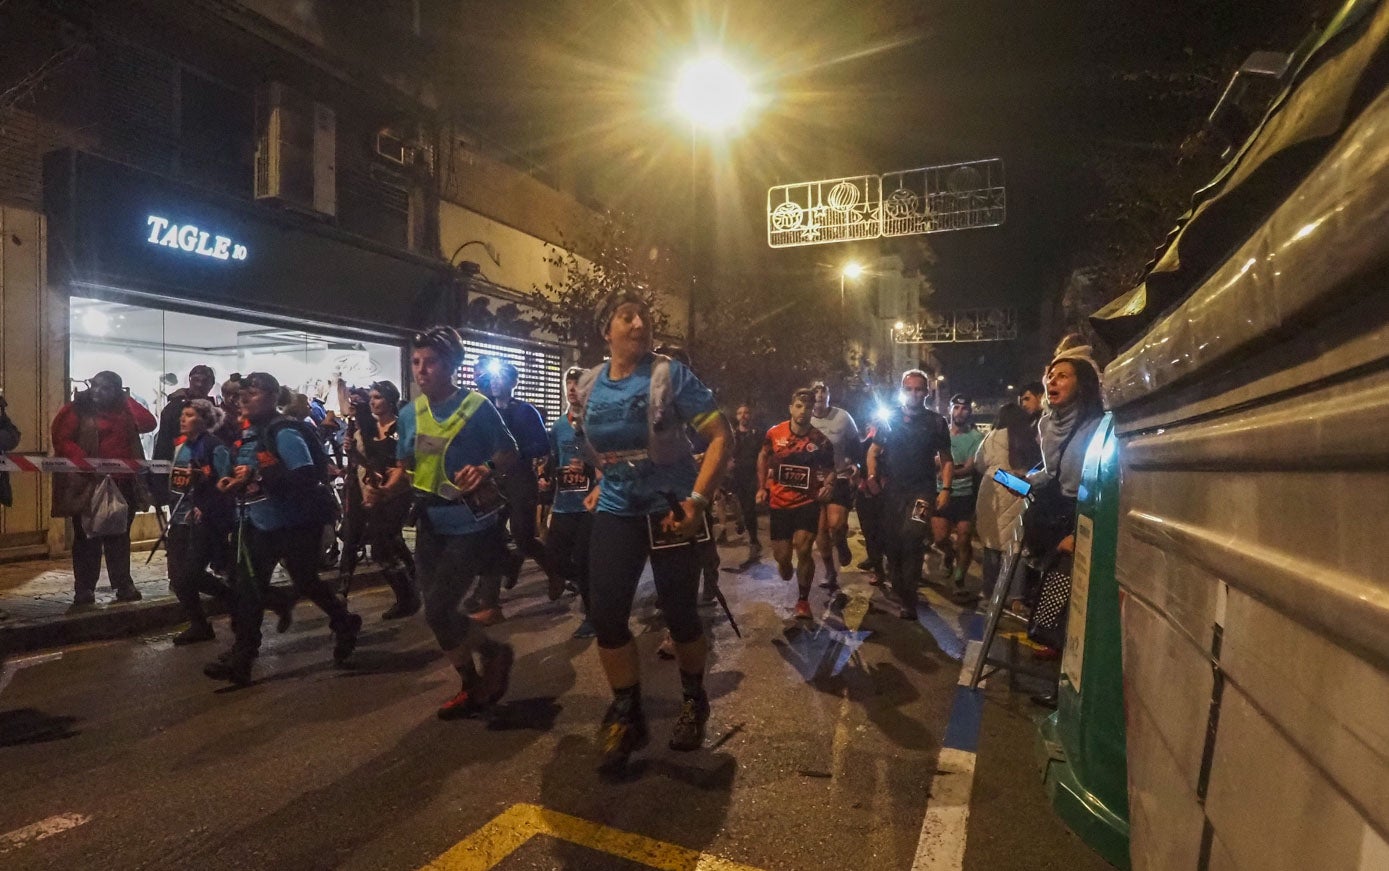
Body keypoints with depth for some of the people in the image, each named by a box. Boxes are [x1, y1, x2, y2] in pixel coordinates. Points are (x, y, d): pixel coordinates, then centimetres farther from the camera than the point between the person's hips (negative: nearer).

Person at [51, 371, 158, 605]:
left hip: (123, 485, 4)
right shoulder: (76, 410, 0)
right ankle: (84, 590, 8)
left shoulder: (124, 412, 14)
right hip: (88, 484, -4)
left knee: (119, 537, 10)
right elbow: (62, 439, -9)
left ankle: (124, 586, 17)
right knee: (88, 538, 1)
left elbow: (149, 423, 2)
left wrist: (127, 400, 3)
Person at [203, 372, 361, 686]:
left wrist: (258, 476, -30)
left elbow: (305, 477, -29)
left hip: (296, 524, -8)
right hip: (260, 523, 8)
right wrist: (234, 483, -1)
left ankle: (345, 625, 33)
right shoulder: (246, 434, 8)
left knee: (306, 583, 9)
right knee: (246, 588, 4)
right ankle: (241, 658, 11)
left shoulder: (285, 433, -19)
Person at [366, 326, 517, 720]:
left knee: (438, 612, -10)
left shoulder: (477, 406, -12)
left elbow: (509, 454, -6)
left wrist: (486, 469, -26)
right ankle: (471, 685, 34)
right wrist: (383, 490, -11)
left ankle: (495, 653, 18)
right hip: (430, 524, 7)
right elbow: (405, 469, 9)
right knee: (439, 613, 13)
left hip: (471, 523, -7)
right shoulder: (409, 414, 4)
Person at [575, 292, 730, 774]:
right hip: (615, 512, 4)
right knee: (605, 616, -2)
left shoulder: (670, 375, -12)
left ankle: (693, 701, 34)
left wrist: (698, 499, -23)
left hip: (671, 510, -4)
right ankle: (627, 716, 19)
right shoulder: (588, 385, 3)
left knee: (679, 614, 6)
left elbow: (720, 435, -15)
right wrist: (602, 485, 12)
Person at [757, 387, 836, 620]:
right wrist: (762, 487, 6)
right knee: (781, 556, 5)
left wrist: (828, 484, -19)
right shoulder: (774, 433, -8)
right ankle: (786, 579, 44)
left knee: (803, 549, -17)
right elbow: (763, 457, 12)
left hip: (808, 502, -1)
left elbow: (829, 469, 4)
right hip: (780, 503, 1)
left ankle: (803, 600, 4)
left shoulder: (821, 441, -9)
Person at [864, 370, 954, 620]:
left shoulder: (936, 422, 5)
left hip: (921, 490, -3)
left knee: (911, 538, -20)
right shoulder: (890, 419, 9)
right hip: (892, 489, 3)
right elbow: (874, 450, 11)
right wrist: (872, 475, -6)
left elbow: (946, 459, 8)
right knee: (890, 541, 6)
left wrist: (946, 489, -5)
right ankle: (899, 592, 25)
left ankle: (908, 599, -8)